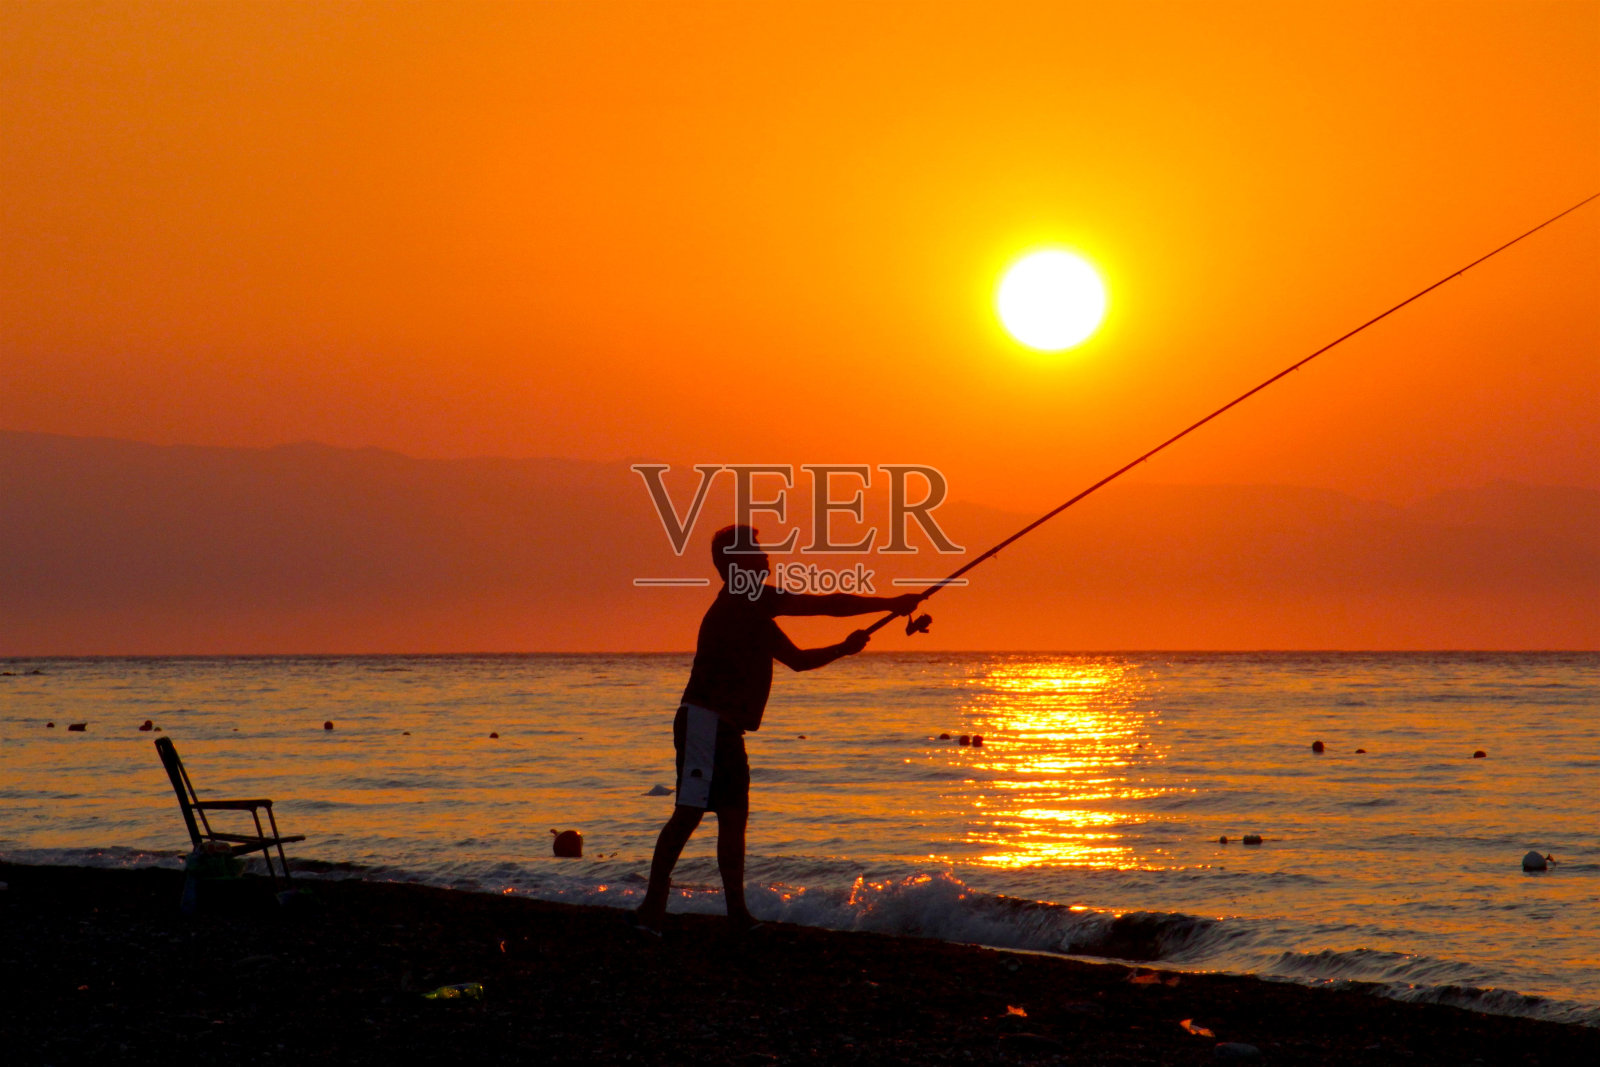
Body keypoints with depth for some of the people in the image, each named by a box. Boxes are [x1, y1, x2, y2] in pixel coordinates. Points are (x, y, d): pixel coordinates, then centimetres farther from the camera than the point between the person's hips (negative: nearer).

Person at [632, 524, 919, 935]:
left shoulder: (750, 608, 20)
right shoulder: (746, 599, -11)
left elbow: (797, 658, 27)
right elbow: (827, 605, -12)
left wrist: (844, 648, 14)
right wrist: (891, 604, -6)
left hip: (725, 728, 10)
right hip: (706, 721, -10)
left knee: (734, 816, 8)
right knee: (689, 812, -13)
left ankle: (738, 915, 9)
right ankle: (652, 907, -13)